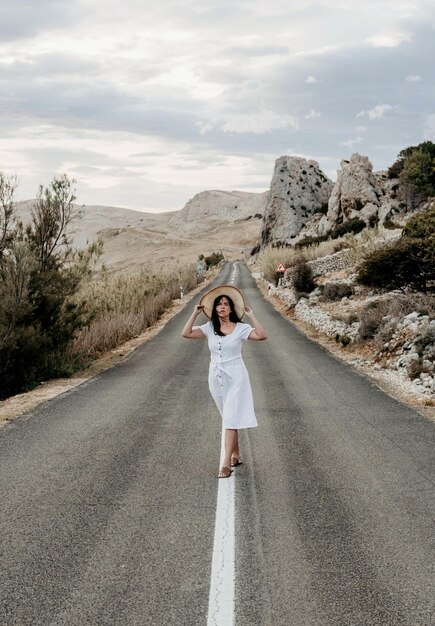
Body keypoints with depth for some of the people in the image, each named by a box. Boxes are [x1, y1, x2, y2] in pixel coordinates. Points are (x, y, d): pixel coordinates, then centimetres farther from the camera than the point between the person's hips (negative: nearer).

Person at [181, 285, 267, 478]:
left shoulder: (241, 328, -6)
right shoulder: (209, 328, 3)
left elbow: (262, 335, -21)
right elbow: (186, 333, -8)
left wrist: (251, 316, -18)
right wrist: (195, 313, -8)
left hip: (235, 377, -4)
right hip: (216, 378, 4)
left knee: (231, 420, -9)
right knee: (229, 419, 16)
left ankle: (227, 463, -10)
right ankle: (236, 455, 30)